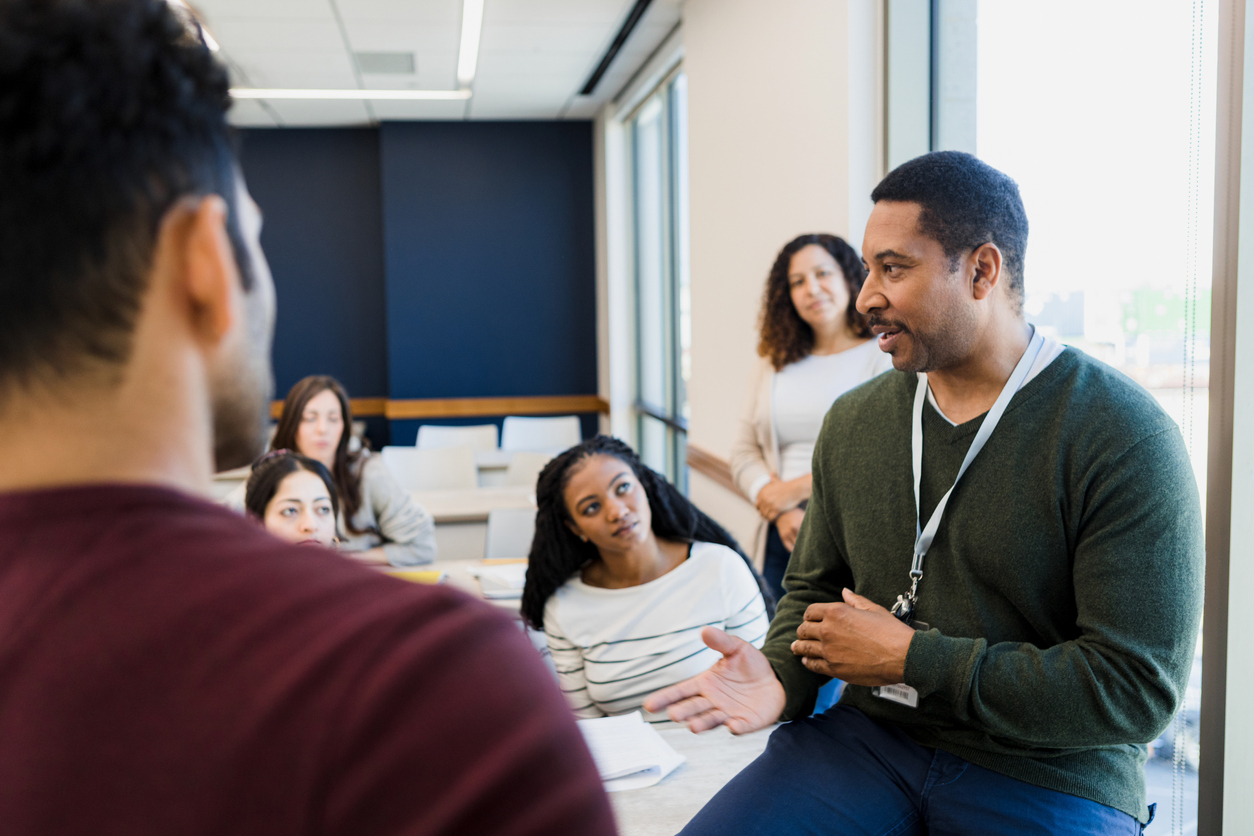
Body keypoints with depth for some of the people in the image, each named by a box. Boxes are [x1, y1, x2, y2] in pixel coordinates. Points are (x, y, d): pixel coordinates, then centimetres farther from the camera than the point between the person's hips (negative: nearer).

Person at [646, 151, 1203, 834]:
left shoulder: (1124, 438, -14)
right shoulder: (852, 422, 4)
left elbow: (1138, 689, -18)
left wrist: (913, 659, -16)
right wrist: (782, 675, -7)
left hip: (1049, 779, -3)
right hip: (869, 739, 4)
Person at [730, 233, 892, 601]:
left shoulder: (886, 356, -2)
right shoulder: (774, 365, 15)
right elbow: (745, 452, 11)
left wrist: (797, 489, -9)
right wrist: (780, 511, -7)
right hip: (783, 534, 4)